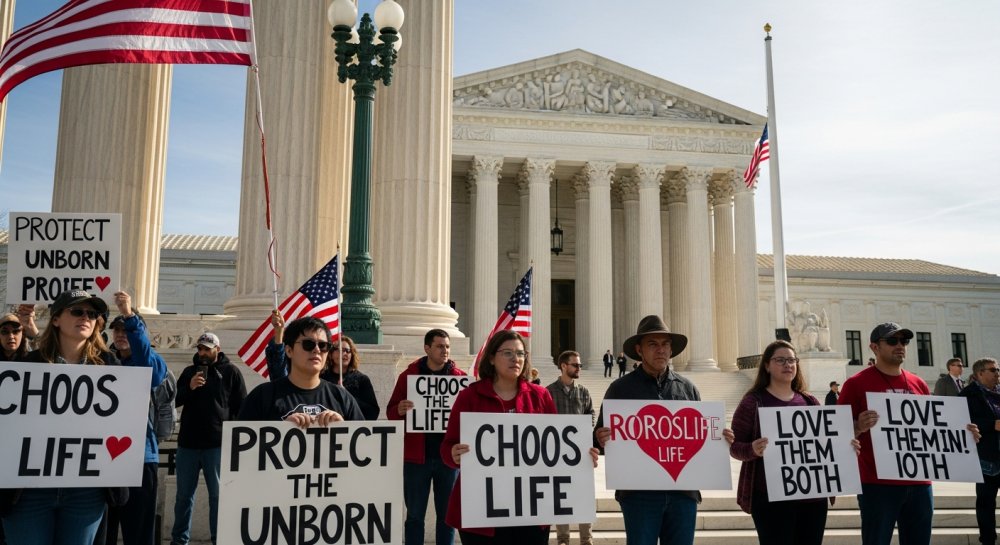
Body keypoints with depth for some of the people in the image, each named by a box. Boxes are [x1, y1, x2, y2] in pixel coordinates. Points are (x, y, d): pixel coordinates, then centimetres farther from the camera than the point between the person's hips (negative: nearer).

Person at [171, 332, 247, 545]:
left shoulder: (231, 372, 2)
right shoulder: (189, 371, 13)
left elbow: (241, 407, 1)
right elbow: (175, 400, 11)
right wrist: (189, 387, -8)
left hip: (218, 443, -3)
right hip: (188, 442, 4)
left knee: (218, 495, 2)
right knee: (184, 494, 10)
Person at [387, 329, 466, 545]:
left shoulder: (460, 377, 4)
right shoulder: (408, 375, 2)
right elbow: (390, 413, 2)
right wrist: (399, 410, -20)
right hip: (416, 455, -1)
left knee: (447, 514, 10)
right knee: (415, 515, 7)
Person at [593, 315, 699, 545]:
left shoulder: (688, 388, 11)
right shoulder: (621, 388, 2)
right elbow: (600, 437, 1)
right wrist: (600, 440, -21)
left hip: (682, 490, 3)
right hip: (639, 492, -3)